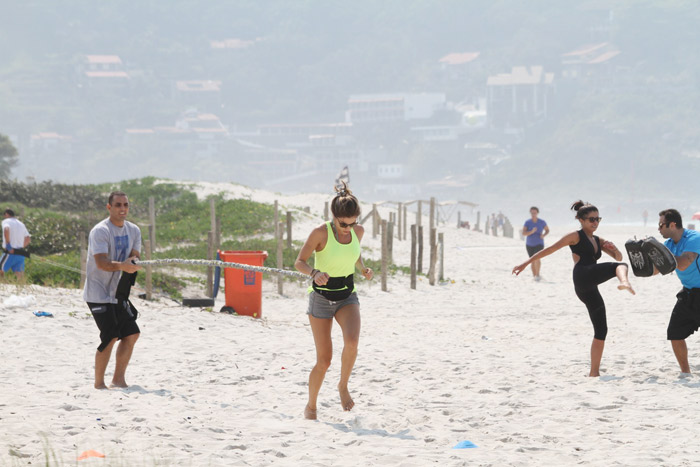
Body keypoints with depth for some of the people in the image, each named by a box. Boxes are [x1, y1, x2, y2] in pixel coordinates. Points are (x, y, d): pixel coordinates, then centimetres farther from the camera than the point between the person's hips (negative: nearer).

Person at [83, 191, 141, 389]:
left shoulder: (133, 231, 9)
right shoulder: (100, 231, -15)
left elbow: (134, 258, 3)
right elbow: (101, 263, -26)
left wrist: (132, 261, -22)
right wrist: (123, 265, -43)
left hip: (117, 293, 8)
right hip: (99, 293, -8)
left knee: (131, 334, 7)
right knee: (111, 337, -13)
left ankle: (118, 379, 18)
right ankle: (98, 384, -3)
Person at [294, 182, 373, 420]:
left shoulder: (358, 231, -3)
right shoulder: (321, 232, -17)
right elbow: (300, 262, -12)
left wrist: (363, 268, -2)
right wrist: (315, 273, -32)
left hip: (347, 297, 3)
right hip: (321, 297, -3)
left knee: (351, 341, -27)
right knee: (324, 359, -5)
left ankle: (343, 386, -1)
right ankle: (311, 406, 18)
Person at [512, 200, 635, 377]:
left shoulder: (598, 241, 28)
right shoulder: (576, 236, 8)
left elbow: (618, 257, 28)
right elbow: (550, 249, 6)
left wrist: (614, 249, 4)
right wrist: (526, 263, 2)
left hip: (589, 289, 8)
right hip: (583, 277, -8)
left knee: (601, 330, 6)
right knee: (620, 266, -28)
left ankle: (594, 372, 10)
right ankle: (624, 282, -65)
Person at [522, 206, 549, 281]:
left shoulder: (542, 222, -8)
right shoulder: (527, 222, -9)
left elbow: (547, 230, 8)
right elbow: (523, 234, -17)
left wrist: (544, 235, -14)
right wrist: (532, 232, -34)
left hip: (539, 244, -2)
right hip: (529, 244, 2)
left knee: (537, 258, -23)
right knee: (533, 261, 7)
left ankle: (537, 274, -8)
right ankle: (534, 276, 21)